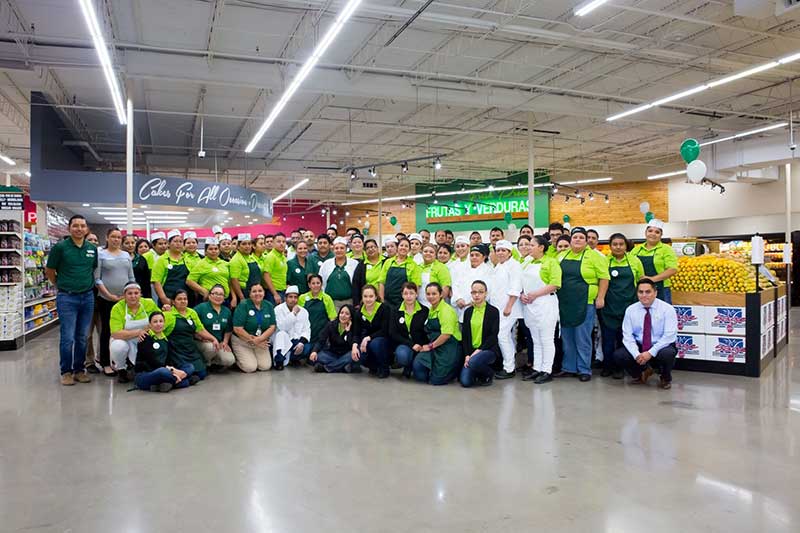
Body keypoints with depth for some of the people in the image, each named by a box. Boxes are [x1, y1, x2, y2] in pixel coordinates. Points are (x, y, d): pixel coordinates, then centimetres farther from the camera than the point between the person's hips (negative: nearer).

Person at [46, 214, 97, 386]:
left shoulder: (93, 248, 5)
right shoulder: (60, 247, -6)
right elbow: (49, 271, 3)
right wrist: (62, 286, 9)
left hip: (88, 297, 4)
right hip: (67, 298, -4)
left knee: (82, 337, 10)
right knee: (68, 337, -2)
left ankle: (79, 369, 21)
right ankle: (66, 371, 11)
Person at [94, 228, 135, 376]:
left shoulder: (126, 255, 11)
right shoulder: (100, 254, -1)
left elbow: (131, 277, 13)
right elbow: (97, 279, -6)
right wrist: (109, 295, -13)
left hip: (125, 299, 4)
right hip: (106, 299, -3)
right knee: (106, 330, 4)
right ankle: (105, 363, 12)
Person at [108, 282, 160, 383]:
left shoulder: (149, 303, -8)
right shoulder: (117, 308, -17)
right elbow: (115, 333, -25)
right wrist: (137, 332, -34)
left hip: (144, 342, 3)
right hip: (123, 341, -3)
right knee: (118, 346, -35)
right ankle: (120, 369, -1)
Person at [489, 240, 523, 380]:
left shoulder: (514, 265, -8)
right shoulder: (498, 266, 18)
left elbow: (515, 289, -15)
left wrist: (508, 307, -20)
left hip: (508, 308, -8)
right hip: (498, 308, 8)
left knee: (502, 335, -13)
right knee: (508, 337, 11)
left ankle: (509, 368, -5)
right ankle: (511, 365, 18)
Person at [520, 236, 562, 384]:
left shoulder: (551, 262, -5)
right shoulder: (527, 263, 17)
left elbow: (555, 284, -15)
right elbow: (521, 282, 18)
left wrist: (535, 294, -16)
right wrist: (521, 294, -2)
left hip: (546, 304, -7)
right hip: (529, 305, 7)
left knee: (546, 340, -2)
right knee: (535, 340, 11)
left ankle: (547, 371, 4)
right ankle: (537, 369, 17)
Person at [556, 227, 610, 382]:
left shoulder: (593, 256, -4)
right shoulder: (561, 256, 10)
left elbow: (604, 277, -5)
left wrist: (600, 297, -11)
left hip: (585, 303, -5)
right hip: (565, 304, 5)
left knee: (582, 339, -1)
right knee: (567, 338, 11)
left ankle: (584, 370, 9)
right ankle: (568, 367, 21)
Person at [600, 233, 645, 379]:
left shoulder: (634, 260, 4)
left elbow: (641, 281, 10)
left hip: (628, 305, 1)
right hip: (609, 306, 0)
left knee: (623, 337, 6)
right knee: (608, 336, 3)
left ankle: (619, 367, 17)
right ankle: (607, 366, 16)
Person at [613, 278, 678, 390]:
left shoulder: (667, 309, -12)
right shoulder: (630, 310, -3)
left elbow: (669, 335, -18)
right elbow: (627, 335, -6)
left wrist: (651, 353, -27)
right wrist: (636, 354, -23)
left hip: (661, 347, -3)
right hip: (638, 347, 3)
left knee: (667, 354, -36)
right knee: (619, 355, -22)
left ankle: (666, 378, 0)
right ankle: (642, 372, 10)